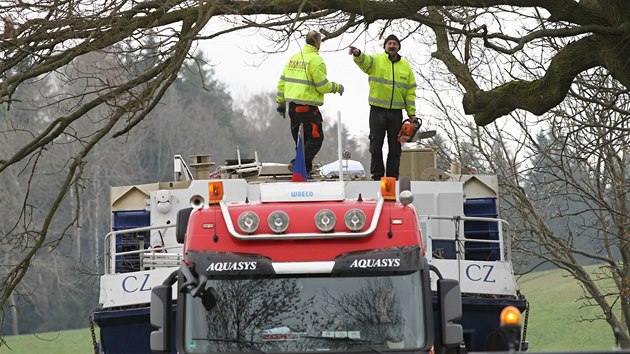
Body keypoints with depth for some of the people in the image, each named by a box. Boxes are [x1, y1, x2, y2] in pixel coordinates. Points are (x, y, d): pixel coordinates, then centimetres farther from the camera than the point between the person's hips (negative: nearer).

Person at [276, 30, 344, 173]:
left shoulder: (294, 58, 13)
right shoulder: (315, 60, -11)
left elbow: (282, 81, 15)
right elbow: (322, 86, -12)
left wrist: (281, 102, 22)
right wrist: (337, 88, 7)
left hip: (292, 104, 8)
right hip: (307, 106, -8)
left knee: (300, 140, 15)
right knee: (316, 137, -3)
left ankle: (305, 168, 17)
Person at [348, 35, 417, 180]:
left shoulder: (406, 66, 9)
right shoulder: (376, 60, 1)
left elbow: (410, 92, 10)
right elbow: (364, 61, -22)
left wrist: (411, 113, 3)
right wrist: (357, 54, -47)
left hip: (396, 112, 3)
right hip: (378, 111, -2)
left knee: (395, 147, 6)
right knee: (376, 145, -1)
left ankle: (392, 177, 12)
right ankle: (377, 176, 6)